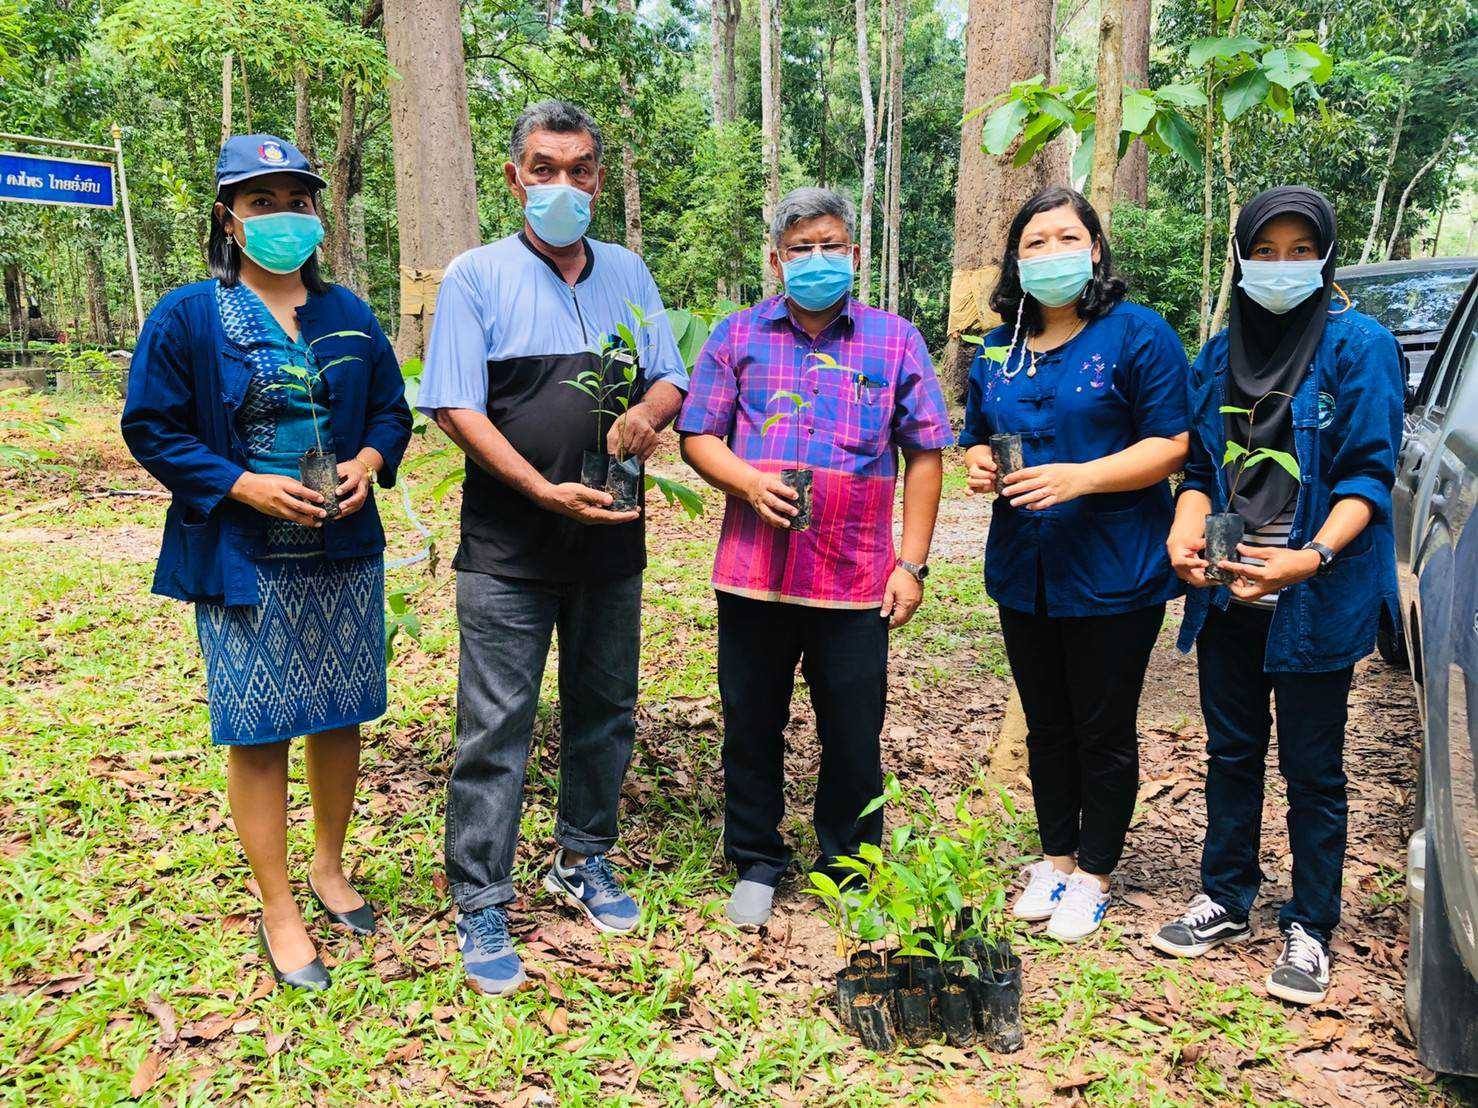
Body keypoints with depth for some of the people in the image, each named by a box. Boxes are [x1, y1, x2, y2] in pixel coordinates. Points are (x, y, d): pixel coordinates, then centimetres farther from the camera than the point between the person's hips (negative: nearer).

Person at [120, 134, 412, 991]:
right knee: (259, 732, 2)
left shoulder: (348, 315, 8)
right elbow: (152, 429, -4)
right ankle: (280, 912, 17)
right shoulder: (188, 317, -3)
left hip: (346, 555, 4)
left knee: (341, 717, 12)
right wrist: (245, 485, -16)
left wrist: (370, 460, -9)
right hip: (244, 562, -3)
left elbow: (391, 408, 13)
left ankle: (330, 867, 34)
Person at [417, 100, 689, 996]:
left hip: (611, 538, 5)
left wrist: (648, 412, -13)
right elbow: (456, 406, -9)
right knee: (496, 724, 0)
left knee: (605, 711, 14)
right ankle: (481, 906, 12)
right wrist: (547, 491, -19)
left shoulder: (628, 273, 10)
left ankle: (583, 861, 33)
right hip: (508, 547, -4)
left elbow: (673, 379, 12)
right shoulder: (477, 276, -2)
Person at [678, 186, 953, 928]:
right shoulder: (738, 336, 7)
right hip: (753, 574, 1)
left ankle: (849, 868, 28)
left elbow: (925, 455, 4)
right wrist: (748, 481, -14)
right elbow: (696, 436, 6)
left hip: (857, 582, -1)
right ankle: (756, 863, 31)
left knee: (854, 738, 8)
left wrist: (912, 563, -2)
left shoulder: (895, 340, 5)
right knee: (751, 728, 12)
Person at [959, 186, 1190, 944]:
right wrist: (979, 467, -5)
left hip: (1112, 574, -5)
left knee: (1104, 731, 7)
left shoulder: (1138, 335, -7)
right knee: (1045, 725, 17)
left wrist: (1078, 477, -24)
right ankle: (1056, 858, 34)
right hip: (1023, 571, 6)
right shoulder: (997, 350, 10)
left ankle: (1093, 876, 24)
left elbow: (1170, 445, -11)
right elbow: (975, 440, 19)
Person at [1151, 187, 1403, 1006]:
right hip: (1227, 593, 5)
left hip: (1315, 600, -5)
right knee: (1231, 751, 15)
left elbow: (1368, 475, -11)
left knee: (1310, 766, 5)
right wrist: (1185, 531, -9)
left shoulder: (1359, 346, -6)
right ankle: (1226, 900, 30)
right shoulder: (1219, 355, 9)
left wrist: (1313, 556, -25)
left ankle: (1310, 930, 20)